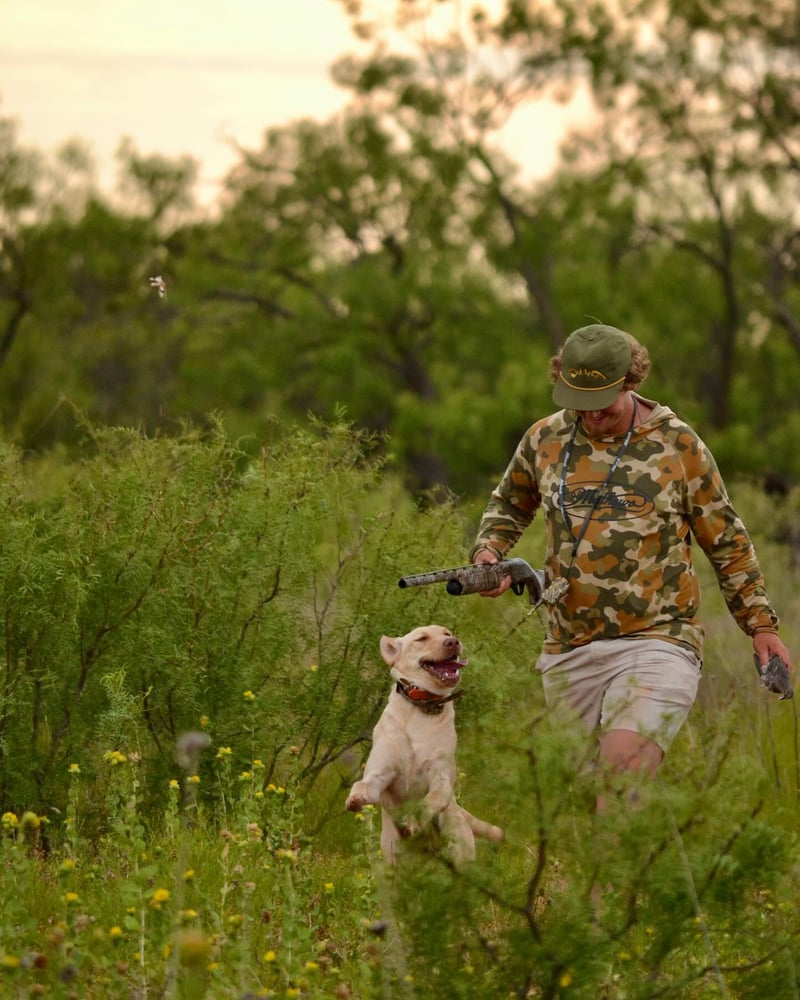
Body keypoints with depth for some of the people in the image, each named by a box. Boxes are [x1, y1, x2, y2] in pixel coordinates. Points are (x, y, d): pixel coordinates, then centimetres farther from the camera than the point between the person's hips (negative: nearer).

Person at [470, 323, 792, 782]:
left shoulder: (678, 445, 0)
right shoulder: (544, 439, 8)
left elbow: (728, 542, 8)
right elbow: (509, 504, 27)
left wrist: (761, 624, 6)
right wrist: (488, 552, 7)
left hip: (656, 644, -4)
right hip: (569, 653, 5)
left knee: (623, 771, -24)